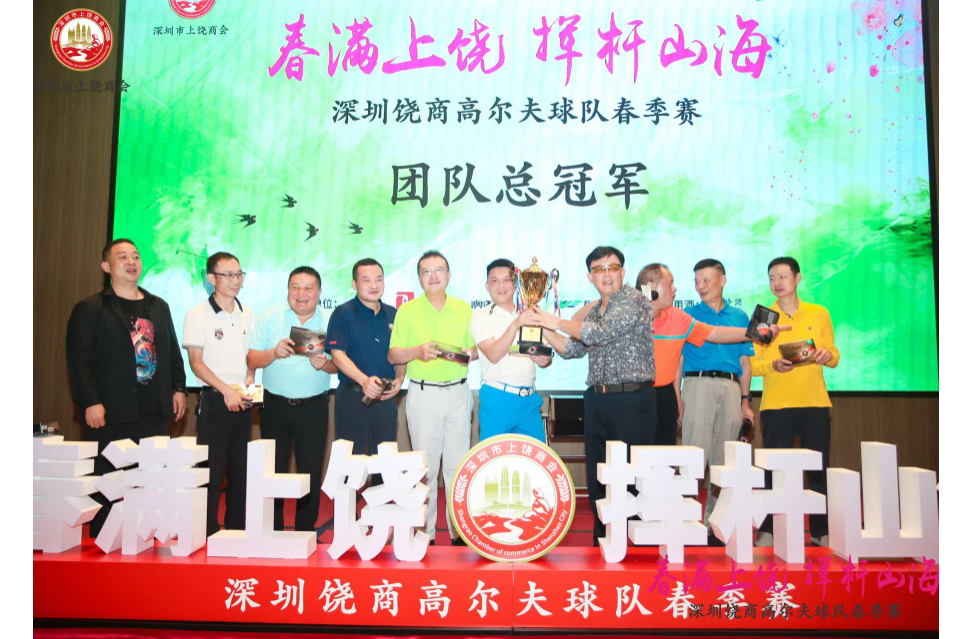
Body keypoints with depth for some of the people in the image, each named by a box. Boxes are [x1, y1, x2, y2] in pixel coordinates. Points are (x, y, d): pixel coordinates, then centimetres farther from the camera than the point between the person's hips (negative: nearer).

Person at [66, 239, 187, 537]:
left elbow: (173, 352, 18)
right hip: (109, 414, -5)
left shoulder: (159, 307, 16)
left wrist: (179, 388, 8)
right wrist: (89, 402, -15)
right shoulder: (89, 309, -1)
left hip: (153, 412, 5)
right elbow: (79, 359, -8)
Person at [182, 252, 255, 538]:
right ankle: (208, 534, 7)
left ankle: (236, 531, 20)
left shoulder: (247, 313, 9)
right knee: (212, 469, -4)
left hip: (243, 402, 5)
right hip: (214, 401, -5)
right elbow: (196, 362, -8)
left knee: (240, 469, 10)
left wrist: (249, 380, -1)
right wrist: (226, 390, -16)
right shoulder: (197, 314, -5)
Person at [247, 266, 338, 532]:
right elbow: (252, 360, -2)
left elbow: (338, 365, 1)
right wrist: (274, 353, -21)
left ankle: (305, 533, 19)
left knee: (311, 473, 4)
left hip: (313, 407, 0)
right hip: (275, 405, 0)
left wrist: (324, 364, -21)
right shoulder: (269, 317, 2)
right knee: (273, 471, 5)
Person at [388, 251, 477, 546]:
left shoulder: (464, 309, 10)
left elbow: (477, 347, 15)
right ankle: (425, 532, 11)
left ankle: (459, 530, 15)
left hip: (458, 392, 2)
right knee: (426, 465, 1)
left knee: (458, 464, 4)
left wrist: (471, 353, -7)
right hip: (423, 394, -2)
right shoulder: (407, 311, 3)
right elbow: (393, 355, 1)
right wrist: (417, 351, -18)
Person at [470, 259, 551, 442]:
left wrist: (545, 360, -6)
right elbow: (493, 355, -16)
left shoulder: (528, 315, 13)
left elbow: (544, 355, 18)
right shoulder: (481, 316, -2)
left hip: (530, 400, 5)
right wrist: (515, 325, -27)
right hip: (497, 399, -4)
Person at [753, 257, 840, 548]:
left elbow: (834, 356, 12)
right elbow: (752, 363, 1)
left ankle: (820, 529, 16)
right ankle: (768, 530, 7)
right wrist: (773, 365, -18)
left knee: (819, 468, 4)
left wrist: (827, 355, -10)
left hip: (815, 403, 2)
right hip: (776, 404, -1)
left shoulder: (820, 314, 9)